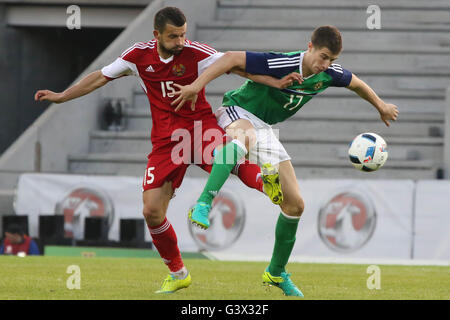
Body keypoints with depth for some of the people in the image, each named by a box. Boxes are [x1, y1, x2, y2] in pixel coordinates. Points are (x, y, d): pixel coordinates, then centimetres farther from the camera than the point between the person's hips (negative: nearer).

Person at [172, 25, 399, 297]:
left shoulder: (330, 74, -7)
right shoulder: (282, 64, -28)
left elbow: (356, 83, 16)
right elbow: (233, 58, -29)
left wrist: (382, 107, 31)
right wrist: (197, 85, -36)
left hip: (264, 128, 7)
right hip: (237, 112, -7)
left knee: (295, 205, 2)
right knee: (245, 136, -47)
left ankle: (276, 272, 20)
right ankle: (204, 204, -56)